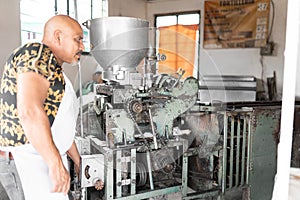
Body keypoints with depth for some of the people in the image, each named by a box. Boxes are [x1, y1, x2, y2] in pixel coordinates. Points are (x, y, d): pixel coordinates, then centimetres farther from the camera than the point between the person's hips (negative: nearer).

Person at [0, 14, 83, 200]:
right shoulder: (38, 55, -12)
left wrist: (78, 160, 25)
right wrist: (56, 164, -26)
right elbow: (29, 111, -27)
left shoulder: (54, 70, 20)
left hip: (49, 156, 10)